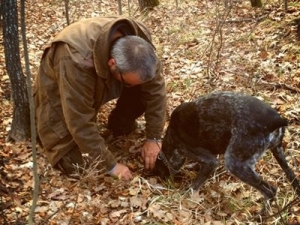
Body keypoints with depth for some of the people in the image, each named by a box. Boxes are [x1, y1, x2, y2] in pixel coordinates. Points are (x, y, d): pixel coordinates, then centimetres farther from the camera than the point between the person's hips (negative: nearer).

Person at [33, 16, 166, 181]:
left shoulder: (139, 38, -28)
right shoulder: (76, 61, -44)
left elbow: (156, 88, -16)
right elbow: (81, 123, -36)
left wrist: (153, 138, -17)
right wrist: (111, 165, -29)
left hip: (100, 86, 5)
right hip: (59, 95, -4)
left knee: (147, 86, -19)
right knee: (71, 164, -15)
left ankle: (120, 124, 7)